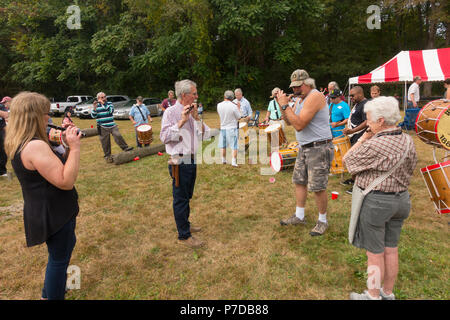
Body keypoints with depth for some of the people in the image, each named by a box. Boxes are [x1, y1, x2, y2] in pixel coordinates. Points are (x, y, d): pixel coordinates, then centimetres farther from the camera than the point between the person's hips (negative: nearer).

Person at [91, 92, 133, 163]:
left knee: (118, 136, -20)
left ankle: (125, 147, -7)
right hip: (102, 127, 0)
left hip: (112, 125, 1)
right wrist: (95, 108, -18)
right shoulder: (97, 106, 3)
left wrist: (104, 104, -19)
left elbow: (111, 111, -14)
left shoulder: (109, 103, 5)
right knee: (105, 142, 4)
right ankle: (107, 156, 16)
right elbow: (93, 116, -5)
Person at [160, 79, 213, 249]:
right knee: (180, 198, 3)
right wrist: (181, 121, -22)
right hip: (180, 163, -7)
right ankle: (184, 236, 13)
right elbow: (165, 137, -19)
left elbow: (206, 135, 4)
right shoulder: (171, 112, -10)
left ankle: (185, 224, 39)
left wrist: (196, 118, -8)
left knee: (187, 196, 21)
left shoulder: (192, 112, 10)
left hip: (192, 160, 7)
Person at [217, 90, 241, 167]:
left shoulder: (219, 105, -4)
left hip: (223, 128, 4)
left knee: (223, 146, 17)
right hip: (232, 128, -4)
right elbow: (238, 117, -6)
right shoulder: (234, 106, -16)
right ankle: (234, 162, -2)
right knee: (234, 146, 1)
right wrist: (238, 107, 6)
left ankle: (223, 160, 29)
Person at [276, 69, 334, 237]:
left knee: (318, 188, -4)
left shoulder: (315, 96, -16)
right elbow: (289, 122, 14)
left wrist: (285, 105, -18)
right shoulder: (301, 98, 14)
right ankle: (299, 216, 27)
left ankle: (322, 221, 15)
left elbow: (299, 125, -23)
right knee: (299, 181, 14)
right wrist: (282, 105, 1)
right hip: (304, 148, 10)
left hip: (318, 149, -10)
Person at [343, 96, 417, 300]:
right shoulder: (408, 141, 0)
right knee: (391, 250, 20)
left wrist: (364, 138, -7)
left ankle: (373, 296, 26)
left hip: (375, 202, -8)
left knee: (375, 254, 8)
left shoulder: (374, 146, -25)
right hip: (401, 199, 8)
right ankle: (388, 293, 37)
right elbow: (410, 170, 13)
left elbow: (347, 160, -11)